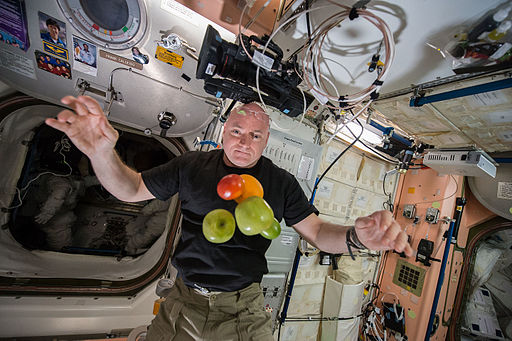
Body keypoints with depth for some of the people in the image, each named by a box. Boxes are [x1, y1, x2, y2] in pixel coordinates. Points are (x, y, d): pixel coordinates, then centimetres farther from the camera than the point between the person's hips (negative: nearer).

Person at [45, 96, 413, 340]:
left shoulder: (281, 183, -5)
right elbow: (132, 190, 1)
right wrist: (102, 152, -19)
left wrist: (355, 235, -27)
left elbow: (317, 231, -5)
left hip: (243, 310, -1)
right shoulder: (191, 166, -3)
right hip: (184, 302, 2)